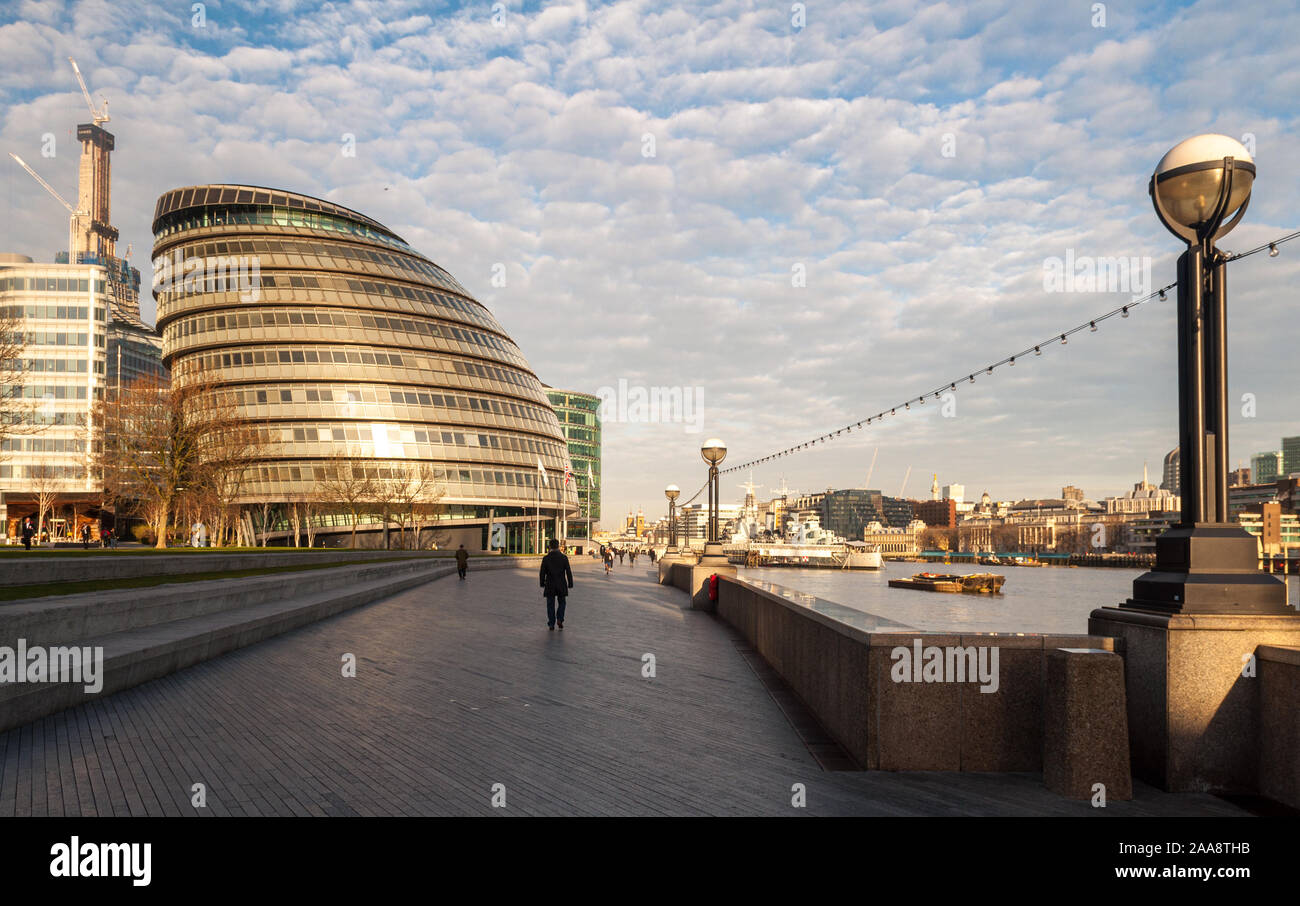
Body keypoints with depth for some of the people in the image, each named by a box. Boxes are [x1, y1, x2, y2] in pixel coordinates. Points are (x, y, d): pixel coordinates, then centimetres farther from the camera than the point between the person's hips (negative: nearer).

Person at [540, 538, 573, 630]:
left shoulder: (546, 558, -7)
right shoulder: (564, 558, -7)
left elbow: (542, 573, -3)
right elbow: (568, 572, -5)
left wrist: (542, 584, 9)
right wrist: (570, 585, 3)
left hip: (550, 585, 0)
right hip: (561, 585, 0)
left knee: (550, 605, 9)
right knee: (562, 603, 17)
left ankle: (551, 624, 10)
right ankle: (560, 619, -1)